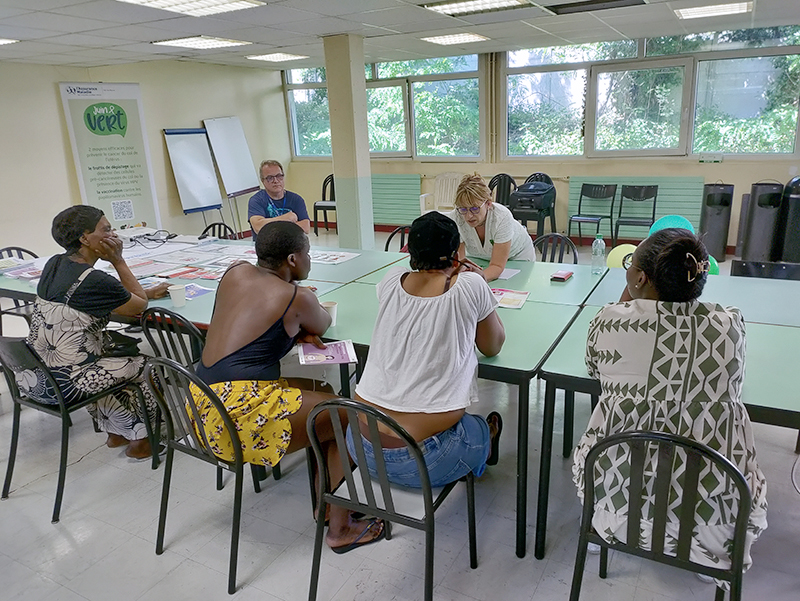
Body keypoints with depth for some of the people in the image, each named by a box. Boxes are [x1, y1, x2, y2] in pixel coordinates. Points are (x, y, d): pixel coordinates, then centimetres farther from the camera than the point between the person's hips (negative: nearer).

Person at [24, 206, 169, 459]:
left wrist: (149, 292, 18)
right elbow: (139, 306, -6)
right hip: (65, 385, -9)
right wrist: (118, 260, -5)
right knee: (144, 364, 9)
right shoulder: (94, 281, -22)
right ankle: (141, 438, 26)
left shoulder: (54, 264, 5)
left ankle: (116, 432, 34)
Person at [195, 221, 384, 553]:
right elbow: (323, 325, 10)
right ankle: (340, 528, 10)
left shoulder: (236, 272, 8)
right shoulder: (297, 298, -10)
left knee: (312, 387, 22)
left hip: (204, 402, 9)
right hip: (241, 415, -9)